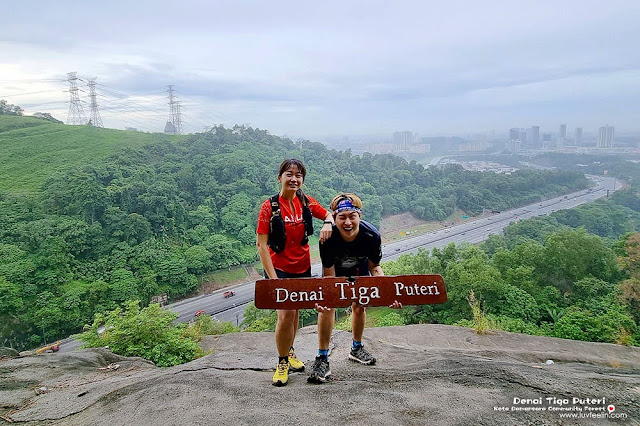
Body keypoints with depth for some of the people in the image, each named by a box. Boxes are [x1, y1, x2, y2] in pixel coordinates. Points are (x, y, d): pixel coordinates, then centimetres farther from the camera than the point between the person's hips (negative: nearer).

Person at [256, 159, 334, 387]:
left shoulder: (306, 202, -2)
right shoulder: (270, 206, -14)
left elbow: (329, 214, 13)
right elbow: (261, 244, -15)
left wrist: (328, 223, -13)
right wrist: (273, 278, -20)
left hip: (302, 267, 5)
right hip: (279, 268, -4)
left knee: (294, 312, 16)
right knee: (286, 314, -14)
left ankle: (289, 351, 40)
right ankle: (282, 362, 10)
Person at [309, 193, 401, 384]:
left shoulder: (372, 235, -35)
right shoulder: (328, 238, -39)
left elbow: (374, 267, -16)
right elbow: (329, 275, -28)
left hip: (359, 267, 2)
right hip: (335, 267, -2)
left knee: (359, 307, 9)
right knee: (327, 306, -16)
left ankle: (357, 348, 36)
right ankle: (322, 359, -5)